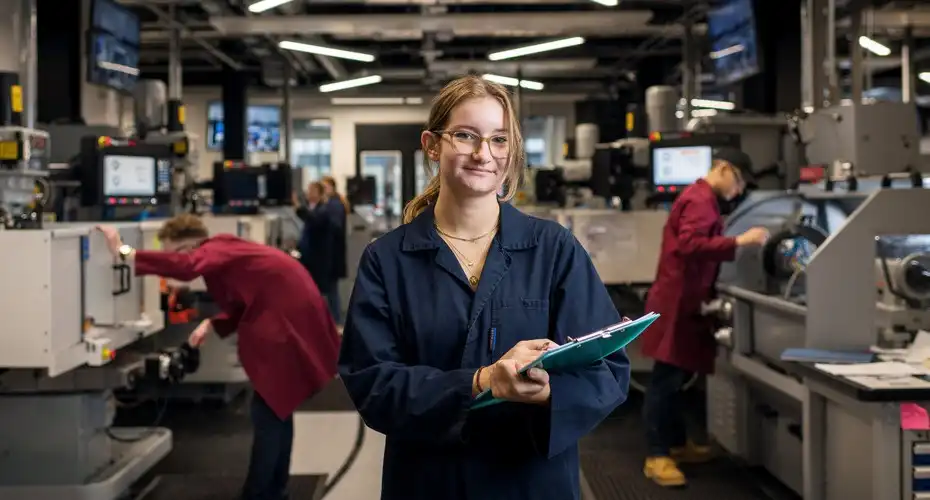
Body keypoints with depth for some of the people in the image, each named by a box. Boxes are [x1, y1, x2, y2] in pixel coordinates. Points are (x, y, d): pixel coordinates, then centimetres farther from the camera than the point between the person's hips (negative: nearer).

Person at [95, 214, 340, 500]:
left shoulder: (216, 250, -13)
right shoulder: (224, 253, 14)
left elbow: (185, 267, -35)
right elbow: (246, 304, 21)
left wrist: (125, 253, -33)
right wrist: (213, 325, 6)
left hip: (290, 327, -10)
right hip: (290, 320, 10)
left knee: (267, 412, -4)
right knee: (276, 409, 18)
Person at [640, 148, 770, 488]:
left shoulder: (703, 198, 19)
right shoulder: (700, 200, -14)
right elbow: (691, 245, -28)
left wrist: (736, 246, 16)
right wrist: (739, 241, -28)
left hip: (685, 301, 11)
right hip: (677, 303, -11)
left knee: (677, 377, 16)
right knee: (666, 380, -8)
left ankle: (677, 445, 26)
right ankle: (657, 458, -5)